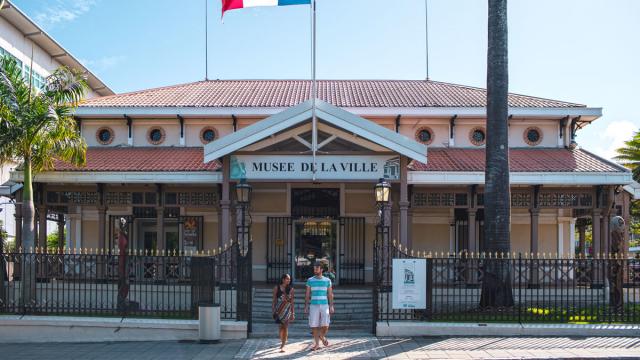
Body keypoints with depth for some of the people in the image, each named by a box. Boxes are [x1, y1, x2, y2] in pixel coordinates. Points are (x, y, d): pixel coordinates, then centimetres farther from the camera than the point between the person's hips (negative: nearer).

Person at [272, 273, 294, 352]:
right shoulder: (277, 288, 1)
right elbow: (274, 299, 3)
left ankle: (283, 346, -4)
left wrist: (293, 313, 3)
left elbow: (292, 301, 5)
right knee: (281, 327, 8)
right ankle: (282, 342, 32)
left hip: (287, 309, 0)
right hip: (279, 309, 0)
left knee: (285, 327, -7)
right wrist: (273, 310, -1)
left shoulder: (291, 289, 3)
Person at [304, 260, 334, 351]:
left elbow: (330, 294, 8)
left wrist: (331, 306, 0)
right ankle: (316, 344, 12)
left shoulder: (327, 280, 6)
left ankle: (322, 337, 22)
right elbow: (307, 295, 8)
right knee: (314, 326, -1)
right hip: (314, 306, 1)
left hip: (325, 305, 0)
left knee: (325, 325, -8)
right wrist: (306, 306, 3)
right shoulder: (310, 280, 6)